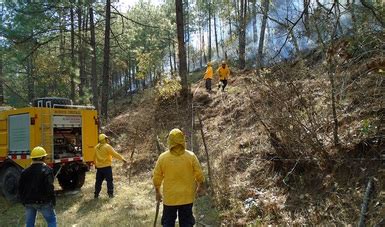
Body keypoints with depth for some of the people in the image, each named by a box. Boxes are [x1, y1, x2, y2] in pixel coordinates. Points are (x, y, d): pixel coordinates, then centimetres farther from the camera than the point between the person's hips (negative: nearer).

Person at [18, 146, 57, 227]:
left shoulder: (25, 172, 7)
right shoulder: (47, 170, -12)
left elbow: (21, 188, 10)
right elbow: (50, 188, -17)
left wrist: (24, 201, 20)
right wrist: (53, 201, -7)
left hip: (29, 203, 5)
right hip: (43, 202, -5)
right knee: (51, 220, 7)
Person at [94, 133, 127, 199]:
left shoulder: (96, 147, 7)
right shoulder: (107, 147, -12)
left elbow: (95, 157, 16)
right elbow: (115, 154, -15)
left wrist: (95, 164, 29)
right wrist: (123, 159, -10)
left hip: (99, 167, 6)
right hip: (106, 167, -6)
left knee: (98, 181, 13)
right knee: (109, 181, 3)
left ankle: (96, 194, 17)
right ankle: (110, 194, 3)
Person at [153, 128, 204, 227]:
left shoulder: (162, 157, -10)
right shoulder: (191, 156, -12)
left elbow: (156, 178, -2)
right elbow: (199, 176, -6)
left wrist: (157, 192, 13)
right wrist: (198, 187, 14)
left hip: (169, 198, 0)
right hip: (186, 198, 0)